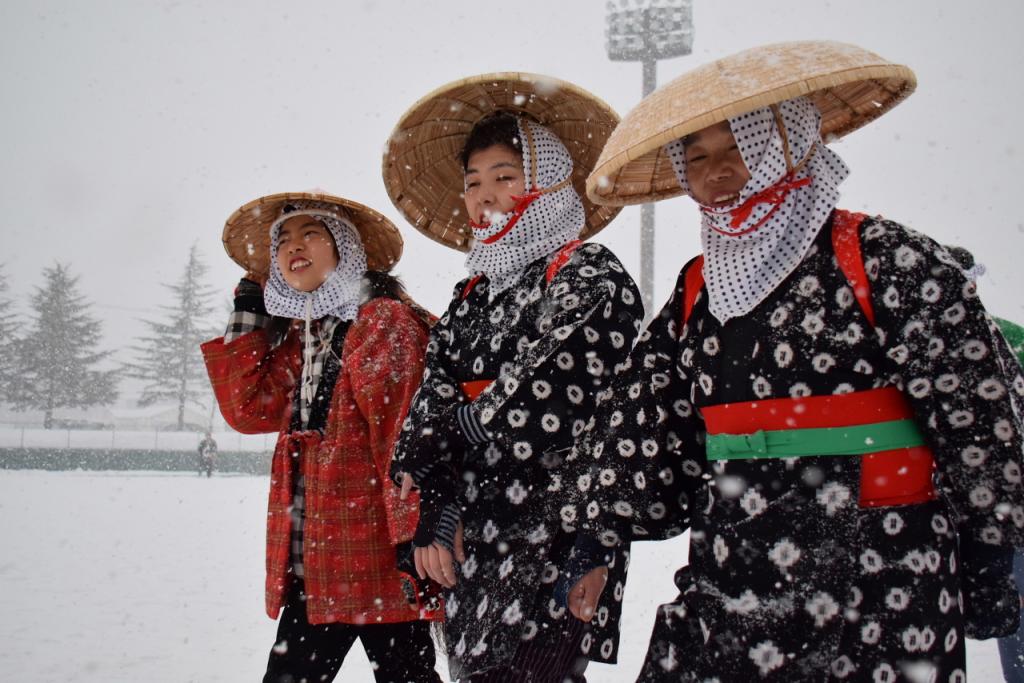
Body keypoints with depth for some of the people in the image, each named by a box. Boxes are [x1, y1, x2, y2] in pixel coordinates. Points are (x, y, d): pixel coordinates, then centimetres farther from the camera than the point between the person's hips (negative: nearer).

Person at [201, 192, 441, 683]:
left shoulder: (386, 320, -7)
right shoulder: (296, 336, 16)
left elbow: (408, 437, -15)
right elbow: (251, 410, 4)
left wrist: (415, 542, -20)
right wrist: (248, 312, 8)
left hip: (379, 562, -7)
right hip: (311, 565, 7)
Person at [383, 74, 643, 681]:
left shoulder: (594, 280, -4)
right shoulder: (471, 297, 16)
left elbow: (542, 411, -15)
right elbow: (429, 410, 7)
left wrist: (459, 420, 1)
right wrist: (437, 513, -6)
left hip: (555, 553, -6)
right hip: (470, 548, 6)